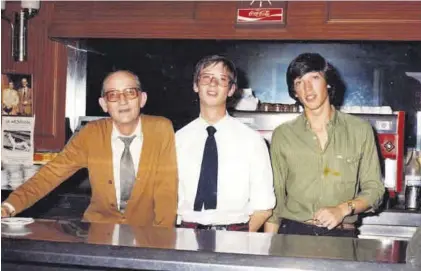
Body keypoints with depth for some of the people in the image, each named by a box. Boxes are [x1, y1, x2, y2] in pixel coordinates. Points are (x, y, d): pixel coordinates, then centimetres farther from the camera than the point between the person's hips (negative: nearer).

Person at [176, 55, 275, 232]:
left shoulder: (252, 140, 2)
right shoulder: (178, 139, 8)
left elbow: (263, 207, 3)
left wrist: (242, 241, -9)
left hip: (234, 237, -1)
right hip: (187, 235, 1)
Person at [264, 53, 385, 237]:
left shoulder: (360, 131, 4)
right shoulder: (282, 135, 4)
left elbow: (374, 189, 6)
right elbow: (275, 197, 5)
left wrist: (343, 209, -11)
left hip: (342, 235, 0)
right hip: (293, 232, 0)